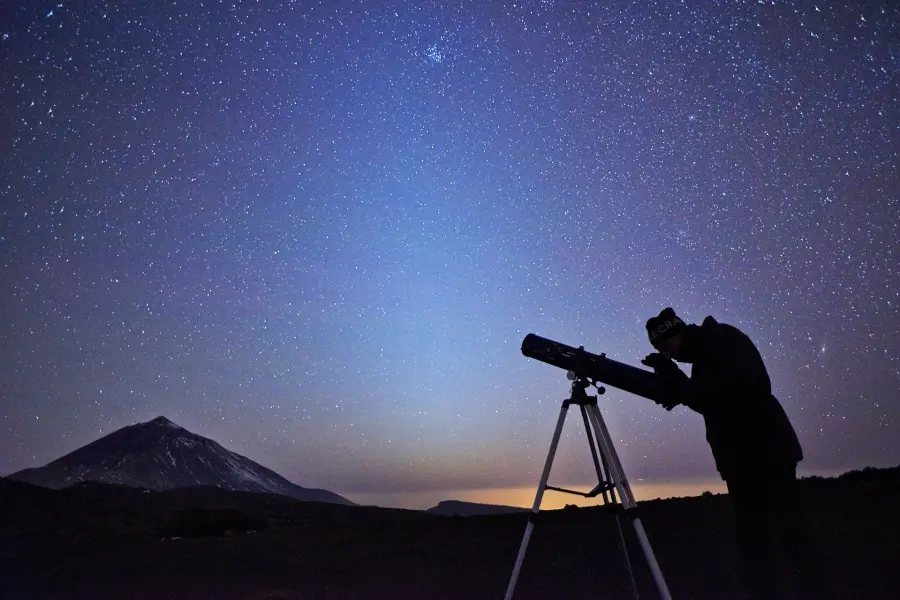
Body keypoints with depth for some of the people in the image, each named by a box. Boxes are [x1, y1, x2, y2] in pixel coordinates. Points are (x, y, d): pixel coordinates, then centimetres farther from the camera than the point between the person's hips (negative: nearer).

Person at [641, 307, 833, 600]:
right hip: (740, 457, 9)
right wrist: (674, 382, 2)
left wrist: (682, 389, -19)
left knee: (791, 531, -8)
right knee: (750, 534, 6)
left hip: (767, 451, -9)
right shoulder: (704, 356, 18)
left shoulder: (724, 339, -7)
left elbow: (741, 383, -21)